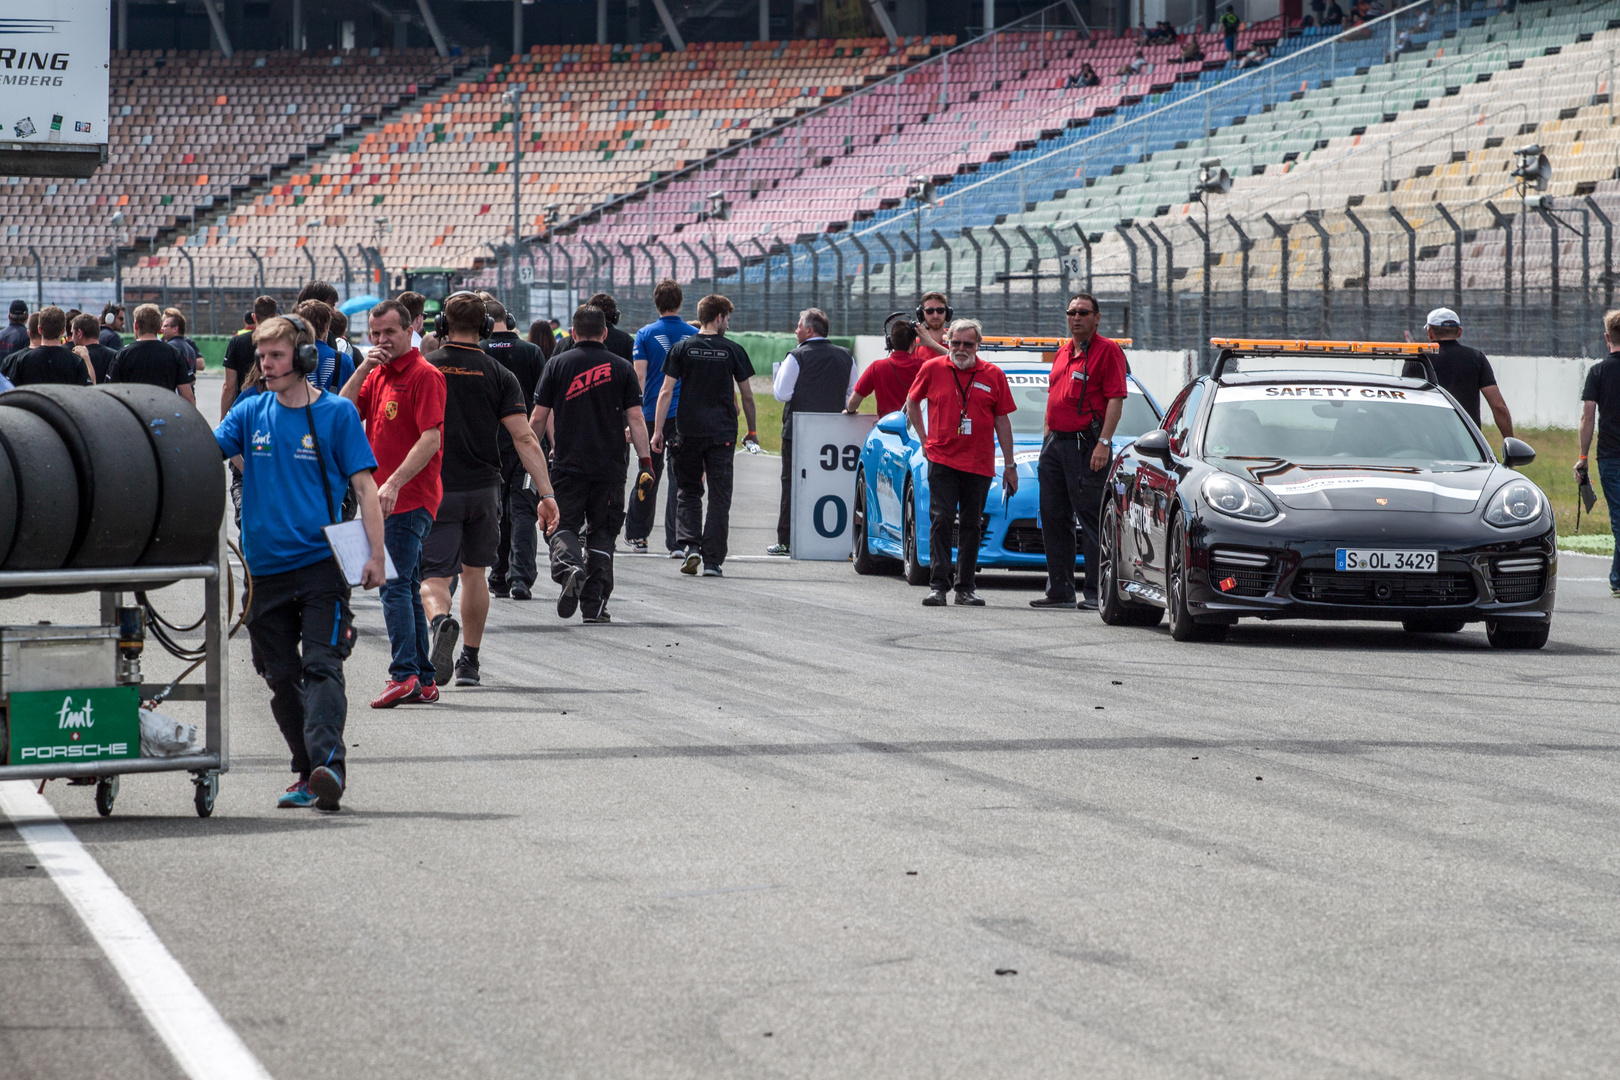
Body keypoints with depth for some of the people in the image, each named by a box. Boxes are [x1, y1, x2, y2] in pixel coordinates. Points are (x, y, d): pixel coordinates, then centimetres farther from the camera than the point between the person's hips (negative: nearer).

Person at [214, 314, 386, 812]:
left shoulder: (336, 413, 0)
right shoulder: (250, 413, 10)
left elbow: (365, 487, -1)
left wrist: (375, 555, -9)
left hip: (321, 563, -4)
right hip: (265, 565, 4)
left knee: (322, 666, -16)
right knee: (281, 677, 7)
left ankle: (329, 761, -27)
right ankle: (307, 773, 16)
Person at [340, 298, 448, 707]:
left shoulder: (424, 375, -10)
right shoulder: (377, 376, 17)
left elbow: (431, 438, -18)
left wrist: (394, 483, -24)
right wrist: (362, 370, -3)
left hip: (410, 500, -9)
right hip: (386, 499, 9)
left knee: (394, 585, -15)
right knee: (406, 589, 11)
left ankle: (404, 675, -19)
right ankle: (423, 680, 15)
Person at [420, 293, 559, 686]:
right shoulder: (498, 375, -2)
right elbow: (524, 438, -8)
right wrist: (546, 493, -8)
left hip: (436, 491, -2)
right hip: (483, 488, 2)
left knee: (433, 575, -3)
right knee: (474, 571, 19)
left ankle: (440, 620, -36)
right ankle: (469, 661, 24)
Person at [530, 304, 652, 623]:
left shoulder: (557, 364, 2)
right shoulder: (622, 368, 3)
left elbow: (538, 419, 1)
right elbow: (636, 419, -2)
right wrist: (646, 462, -1)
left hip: (568, 465, -1)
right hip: (610, 466, 1)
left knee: (564, 526, 6)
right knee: (601, 532, 10)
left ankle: (568, 565, -25)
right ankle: (594, 604, 7)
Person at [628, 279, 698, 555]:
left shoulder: (645, 334, -1)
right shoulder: (694, 334, 3)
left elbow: (639, 375, -8)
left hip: (653, 414, 0)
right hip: (686, 415, 0)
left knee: (649, 474, 13)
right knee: (679, 476, -1)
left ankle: (637, 535, 22)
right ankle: (675, 541, -8)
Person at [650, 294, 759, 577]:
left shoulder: (681, 349, 3)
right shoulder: (733, 351, 2)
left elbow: (666, 391, -2)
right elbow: (746, 396, 6)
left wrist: (658, 431, 0)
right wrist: (751, 431, 18)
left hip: (689, 431, 1)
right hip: (723, 433, -1)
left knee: (688, 490, 14)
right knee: (719, 497, 3)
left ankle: (690, 545, -5)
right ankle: (713, 561, 0)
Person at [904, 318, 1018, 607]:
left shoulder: (993, 375, 5)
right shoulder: (933, 369, 3)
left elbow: (1002, 421, 8)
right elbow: (912, 402, 18)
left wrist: (1010, 465, 7)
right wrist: (925, 439, 10)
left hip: (979, 463, 1)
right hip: (941, 460, -1)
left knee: (971, 525, 5)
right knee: (941, 520, -8)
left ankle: (965, 587, 12)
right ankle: (938, 585, -7)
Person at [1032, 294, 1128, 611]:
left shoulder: (1107, 350, -5)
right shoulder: (1063, 353, 19)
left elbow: (1116, 398, -12)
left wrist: (1103, 443, -20)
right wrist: (1047, 440, 19)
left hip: (1086, 443, -8)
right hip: (1055, 442, 8)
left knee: (1092, 519, -7)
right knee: (1054, 518, 9)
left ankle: (1095, 593, -6)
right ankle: (1060, 590, 15)